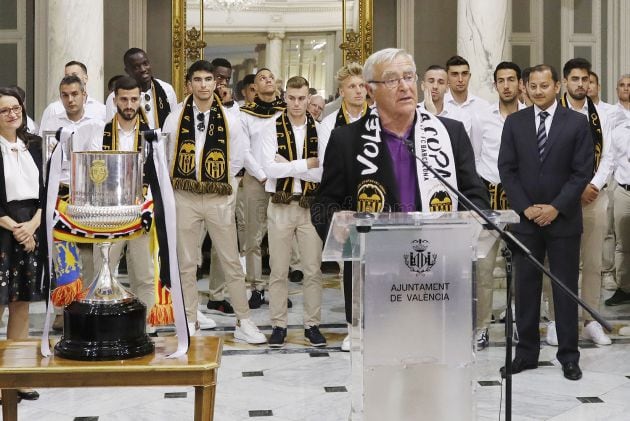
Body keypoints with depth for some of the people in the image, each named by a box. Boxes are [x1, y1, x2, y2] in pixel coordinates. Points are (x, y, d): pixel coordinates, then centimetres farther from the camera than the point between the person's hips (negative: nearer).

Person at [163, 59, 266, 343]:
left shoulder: (229, 120, 2)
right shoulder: (175, 119, 1)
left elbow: (239, 157, 10)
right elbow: (167, 156, 8)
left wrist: (221, 179, 7)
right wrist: (181, 180, 6)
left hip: (219, 198, 0)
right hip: (185, 197, 0)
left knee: (231, 262, 2)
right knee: (186, 263, 5)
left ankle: (244, 323, 9)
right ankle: (190, 323, 15)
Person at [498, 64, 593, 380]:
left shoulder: (577, 122, 1)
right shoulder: (514, 122, 6)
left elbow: (583, 171, -3)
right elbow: (506, 169, 3)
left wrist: (556, 207, -11)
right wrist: (525, 207, -7)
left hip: (563, 220, -2)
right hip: (525, 218, 2)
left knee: (566, 287, 3)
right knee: (526, 287, 5)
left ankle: (569, 355, 12)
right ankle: (526, 352, 14)